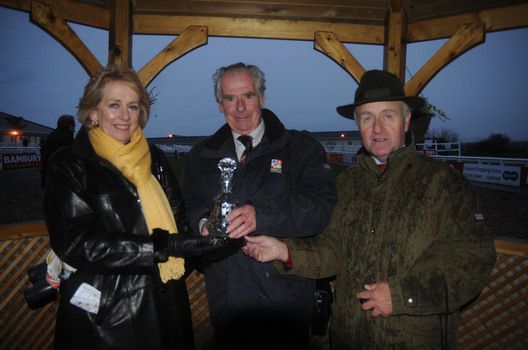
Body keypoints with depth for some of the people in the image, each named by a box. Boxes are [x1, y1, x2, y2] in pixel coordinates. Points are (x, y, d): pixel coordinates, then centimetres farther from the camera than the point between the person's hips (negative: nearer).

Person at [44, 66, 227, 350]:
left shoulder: (155, 159, 6)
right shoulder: (69, 166, -8)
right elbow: (78, 243, -17)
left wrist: (209, 231, -13)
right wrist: (163, 246, -22)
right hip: (105, 314, -4)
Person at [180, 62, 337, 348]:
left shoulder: (302, 148, -3)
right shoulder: (201, 156, 10)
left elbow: (321, 205, -14)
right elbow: (190, 204, 7)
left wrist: (261, 214, -27)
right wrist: (203, 223, -16)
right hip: (225, 295, 3)